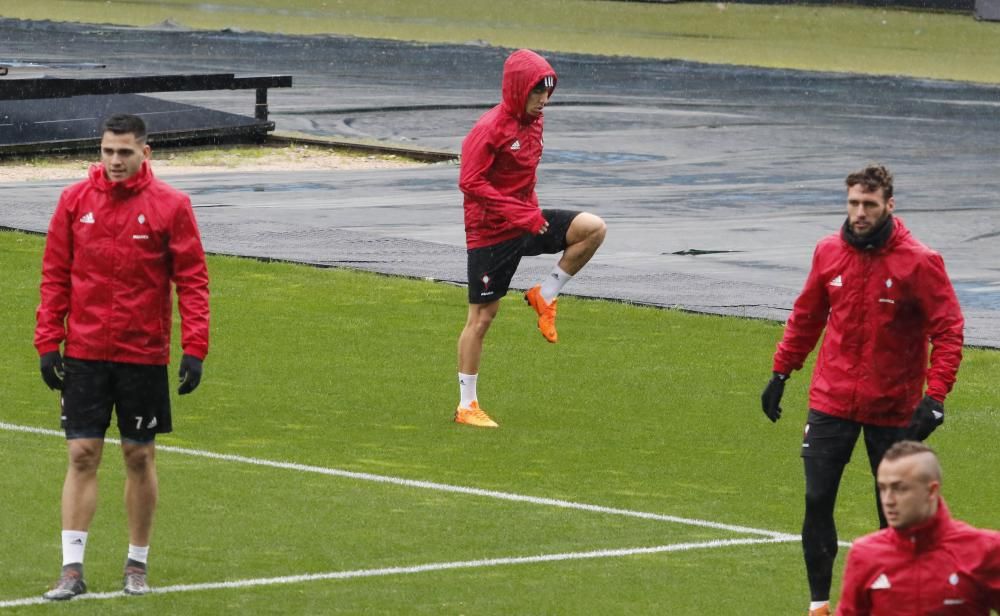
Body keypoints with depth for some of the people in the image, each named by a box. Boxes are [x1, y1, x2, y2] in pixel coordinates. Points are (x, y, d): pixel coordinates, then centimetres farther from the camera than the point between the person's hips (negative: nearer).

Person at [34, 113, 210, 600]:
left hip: (144, 354, -1)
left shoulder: (170, 206, -5)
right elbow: (55, 275, 5)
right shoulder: (74, 201, 1)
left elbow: (192, 279, -4)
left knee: (140, 457, 7)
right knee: (82, 455, -2)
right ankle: (72, 569, -2)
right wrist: (48, 341, 0)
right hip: (84, 353, 1)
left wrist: (195, 348, -11)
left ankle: (137, 564, 20)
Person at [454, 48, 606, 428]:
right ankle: (466, 406, 9)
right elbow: (470, 182, -24)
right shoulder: (490, 129, -19)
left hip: (526, 222, 7)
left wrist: (531, 211, 12)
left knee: (593, 229, -12)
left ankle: (545, 295, 3)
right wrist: (519, 213, -27)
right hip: (491, 231, -7)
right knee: (482, 317, -1)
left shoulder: (533, 122, 6)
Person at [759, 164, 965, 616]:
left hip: (892, 408, -3)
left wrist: (935, 397, -20)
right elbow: (806, 317, 13)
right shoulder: (829, 252, 0)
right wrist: (781, 372, 13)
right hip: (831, 403, 3)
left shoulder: (919, 262, -13)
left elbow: (948, 330, -12)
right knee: (817, 501, -1)